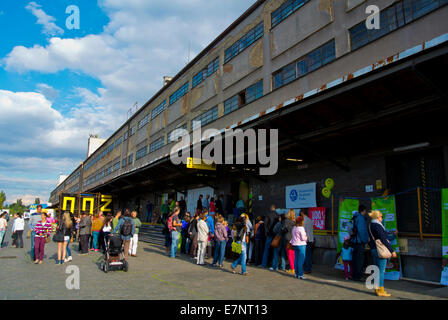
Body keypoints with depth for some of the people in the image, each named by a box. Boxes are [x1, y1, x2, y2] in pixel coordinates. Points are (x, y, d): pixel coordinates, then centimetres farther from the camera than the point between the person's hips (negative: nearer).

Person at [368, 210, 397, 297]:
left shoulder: (371, 225, 12)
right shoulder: (377, 225, -17)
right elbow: (383, 240, -20)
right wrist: (392, 250, -16)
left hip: (374, 250, 9)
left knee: (378, 269, 17)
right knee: (382, 270, -2)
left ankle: (377, 288, 24)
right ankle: (381, 291, 3)